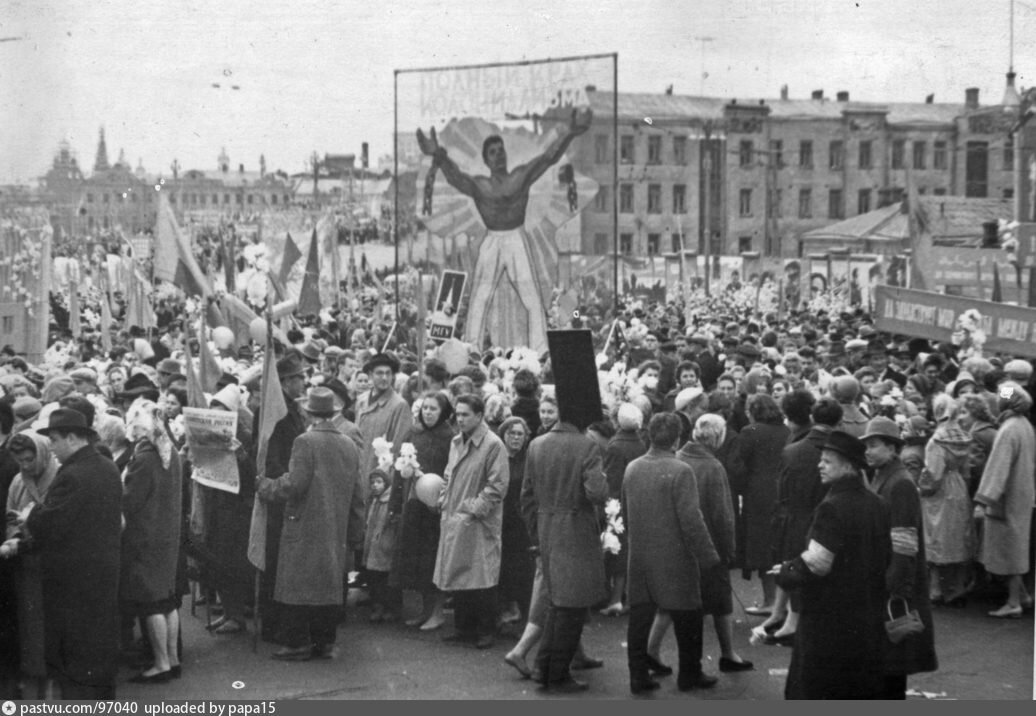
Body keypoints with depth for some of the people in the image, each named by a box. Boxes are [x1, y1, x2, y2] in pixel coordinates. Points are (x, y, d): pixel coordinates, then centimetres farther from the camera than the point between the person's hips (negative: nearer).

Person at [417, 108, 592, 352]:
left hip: (518, 242, 0)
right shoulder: (478, 185, 1)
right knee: (480, 299, -5)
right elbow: (455, 176, -19)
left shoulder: (521, 176, 2)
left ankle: (539, 352, -8)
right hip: (492, 243, 0)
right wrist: (438, 156, -41)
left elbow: (548, 157, -9)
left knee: (532, 299, -7)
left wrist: (570, 133, -27)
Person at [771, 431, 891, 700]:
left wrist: (785, 572, -5)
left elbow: (815, 564, -22)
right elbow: (884, 558, 13)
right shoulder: (877, 506, 6)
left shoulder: (832, 508, -19)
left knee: (810, 691, 2)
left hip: (829, 620, -8)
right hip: (868, 621, 8)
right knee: (864, 690, 15)